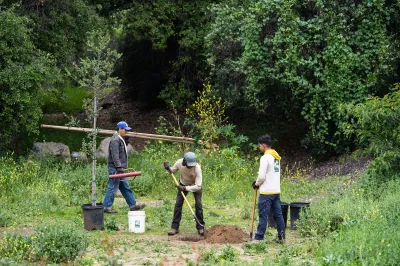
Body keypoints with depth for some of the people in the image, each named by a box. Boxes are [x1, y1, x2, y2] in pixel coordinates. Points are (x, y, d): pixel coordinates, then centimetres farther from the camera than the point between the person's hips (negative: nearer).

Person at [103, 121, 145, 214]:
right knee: (112, 188, -6)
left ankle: (133, 205, 17)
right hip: (115, 169, -11)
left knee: (126, 188, 13)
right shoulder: (115, 140, -15)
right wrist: (119, 167, -25)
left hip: (120, 169, 11)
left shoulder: (121, 140, 19)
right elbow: (115, 155, -22)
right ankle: (107, 207, 0)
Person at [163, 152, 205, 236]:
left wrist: (185, 188, -41)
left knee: (198, 204, -12)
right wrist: (168, 168, -25)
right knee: (178, 204, -5)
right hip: (183, 184, 3)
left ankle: (200, 227, 0)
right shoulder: (179, 162, -27)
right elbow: (173, 171, -4)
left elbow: (198, 186, -35)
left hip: (195, 186, -3)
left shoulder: (197, 168, -36)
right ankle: (174, 227, 0)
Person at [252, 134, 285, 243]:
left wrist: (256, 184, 4)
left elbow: (262, 176, -16)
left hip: (267, 192, -8)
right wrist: (259, 183, 16)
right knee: (278, 214, 10)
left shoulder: (265, 158, -14)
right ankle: (281, 237, 12)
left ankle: (259, 238, -4)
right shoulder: (277, 157, 14)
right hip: (276, 191, 9)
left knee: (263, 215, -5)